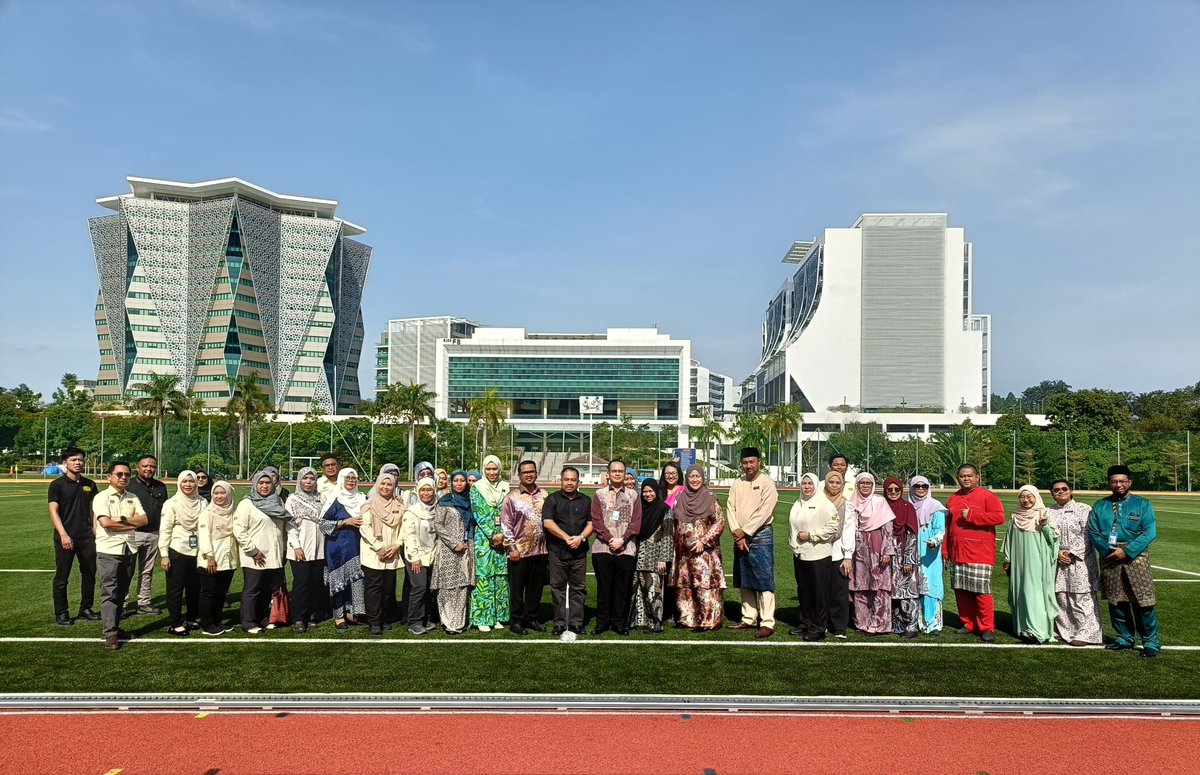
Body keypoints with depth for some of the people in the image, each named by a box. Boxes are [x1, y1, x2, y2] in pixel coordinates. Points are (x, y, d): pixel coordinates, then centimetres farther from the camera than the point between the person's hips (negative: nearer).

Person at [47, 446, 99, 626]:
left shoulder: (89, 485, 9)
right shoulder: (57, 485, -4)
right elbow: (53, 511, -10)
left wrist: (95, 531, 7)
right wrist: (63, 534, -21)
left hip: (86, 537, 4)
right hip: (65, 538, -4)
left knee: (89, 574, 9)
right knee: (62, 578, 4)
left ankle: (86, 609, 20)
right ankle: (61, 614, 14)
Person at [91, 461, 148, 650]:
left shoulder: (132, 498, 10)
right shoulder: (101, 497, -4)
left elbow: (144, 520, 0)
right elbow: (105, 522, -17)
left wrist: (121, 519, -13)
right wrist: (132, 524, -8)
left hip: (130, 550, 5)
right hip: (109, 551, -5)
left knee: (121, 592, 13)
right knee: (109, 593, -5)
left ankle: (115, 627, 23)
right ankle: (110, 634, -4)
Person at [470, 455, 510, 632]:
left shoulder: (505, 487, 8)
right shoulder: (476, 488, 0)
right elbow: (479, 514, -7)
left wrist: (503, 535, -7)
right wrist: (493, 536, -12)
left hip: (503, 538, 3)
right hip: (484, 538, -3)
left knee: (501, 576, 5)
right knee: (483, 576, -4)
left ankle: (497, 616, 14)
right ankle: (482, 618, 2)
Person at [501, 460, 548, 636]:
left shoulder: (543, 495, 8)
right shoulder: (512, 497, -2)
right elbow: (505, 524, -4)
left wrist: (549, 543, 8)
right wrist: (512, 547, -9)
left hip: (540, 550, 4)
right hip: (519, 551, -3)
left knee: (536, 587, 11)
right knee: (517, 588, 4)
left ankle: (531, 618, 24)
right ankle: (516, 621, 15)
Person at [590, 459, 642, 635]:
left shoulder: (634, 495, 8)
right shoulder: (599, 494, 7)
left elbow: (636, 522, 2)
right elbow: (596, 521, 0)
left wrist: (622, 540, -10)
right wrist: (610, 539, -11)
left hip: (627, 549, 0)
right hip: (602, 548, 0)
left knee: (622, 588, 4)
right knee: (604, 587, 5)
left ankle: (619, 622, 14)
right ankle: (602, 622, 14)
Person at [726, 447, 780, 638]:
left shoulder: (767, 484, -7)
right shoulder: (737, 485, 10)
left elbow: (763, 512, -15)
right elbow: (730, 509, 2)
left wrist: (745, 532, -14)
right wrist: (737, 534, -10)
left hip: (760, 536, -6)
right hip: (740, 538, 6)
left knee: (764, 580, -6)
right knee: (744, 582, 11)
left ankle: (767, 623, -4)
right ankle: (749, 619, 20)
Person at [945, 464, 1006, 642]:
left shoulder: (987, 496, -2)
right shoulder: (953, 499, 14)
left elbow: (999, 517, -15)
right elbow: (947, 526, 17)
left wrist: (971, 516, -15)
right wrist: (945, 550, 12)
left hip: (980, 554, -5)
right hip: (957, 554, 5)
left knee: (982, 591, -6)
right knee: (961, 591, 8)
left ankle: (987, 628, 4)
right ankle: (969, 624, 21)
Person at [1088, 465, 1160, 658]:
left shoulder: (1142, 504, 3)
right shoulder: (1100, 506, 11)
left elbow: (1150, 532, -6)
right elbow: (1093, 532, 4)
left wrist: (1127, 551, -14)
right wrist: (1108, 551, -11)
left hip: (1135, 558, -3)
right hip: (1109, 559, 3)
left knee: (1143, 602, -5)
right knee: (1116, 602, 9)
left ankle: (1151, 642, 6)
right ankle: (1125, 638, 22)